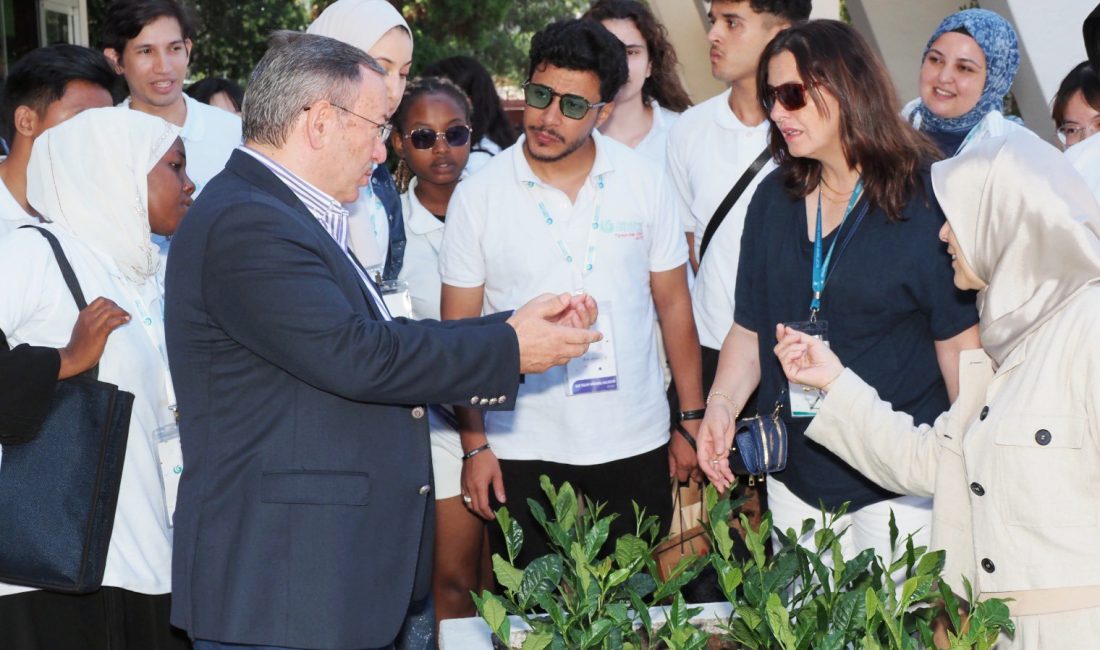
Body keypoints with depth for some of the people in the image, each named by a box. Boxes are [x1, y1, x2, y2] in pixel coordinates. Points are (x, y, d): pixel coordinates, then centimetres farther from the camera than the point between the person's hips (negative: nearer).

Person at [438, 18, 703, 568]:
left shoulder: (645, 183, 0)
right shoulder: (477, 197, -4)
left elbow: (673, 305, 6)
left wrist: (693, 420, 4)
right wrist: (474, 445, -4)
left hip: (635, 446, 1)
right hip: (523, 455, -1)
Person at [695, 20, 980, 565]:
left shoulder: (926, 197, -9)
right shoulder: (775, 199, 7)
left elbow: (959, 341, -9)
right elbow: (750, 329, 11)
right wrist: (722, 404, -6)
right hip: (795, 478, 5)